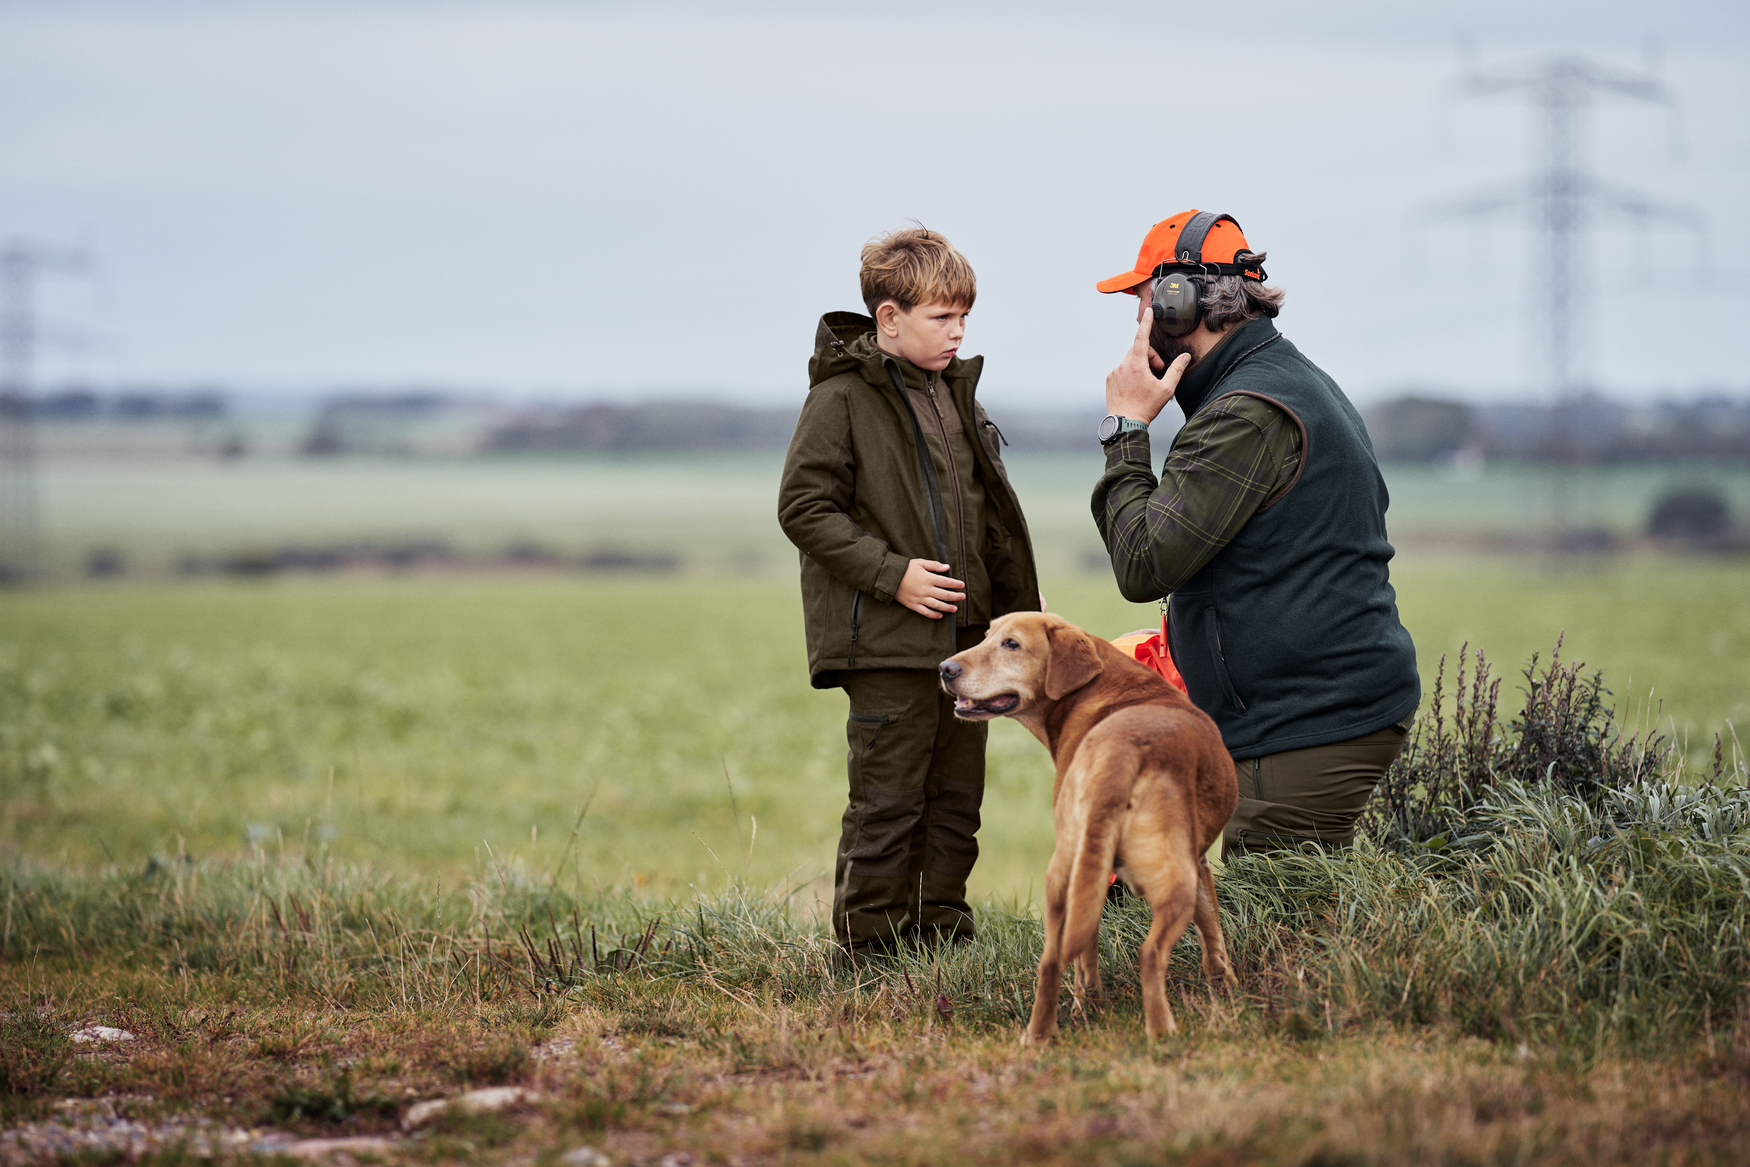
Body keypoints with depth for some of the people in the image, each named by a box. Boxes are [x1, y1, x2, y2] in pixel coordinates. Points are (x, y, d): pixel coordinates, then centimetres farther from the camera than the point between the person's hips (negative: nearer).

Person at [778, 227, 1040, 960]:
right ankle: (867, 948, 2)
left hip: (961, 637, 8)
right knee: (888, 803, -5)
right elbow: (804, 507, -12)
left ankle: (942, 938, 20)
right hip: (885, 646, -8)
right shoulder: (842, 398, -9)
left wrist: (1010, 612, 18)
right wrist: (892, 574, -18)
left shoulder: (955, 393, 15)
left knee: (956, 800, 11)